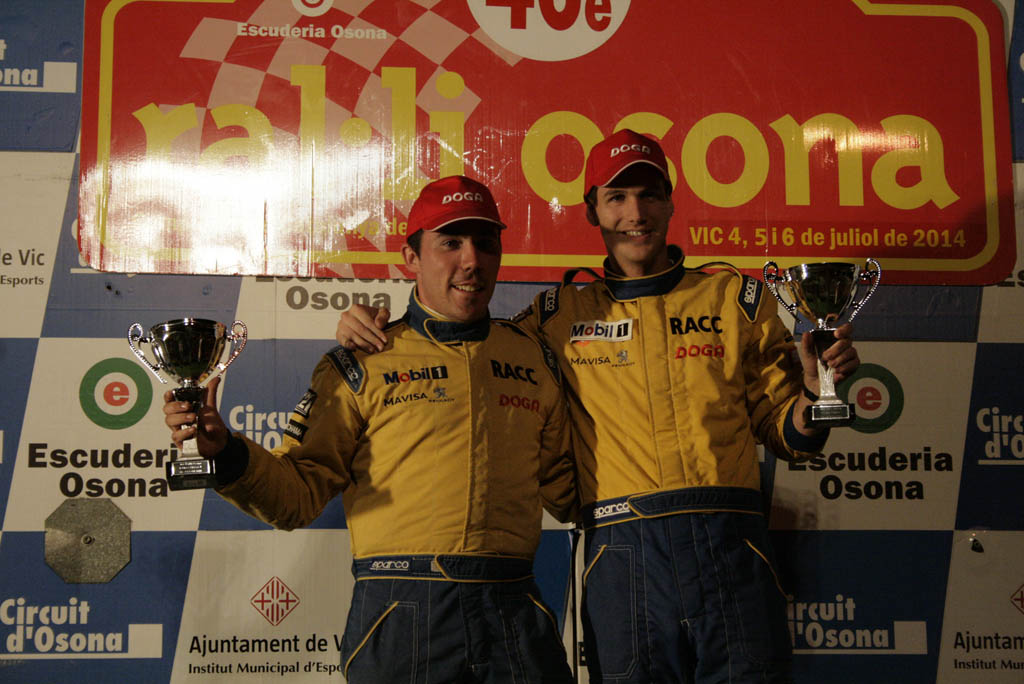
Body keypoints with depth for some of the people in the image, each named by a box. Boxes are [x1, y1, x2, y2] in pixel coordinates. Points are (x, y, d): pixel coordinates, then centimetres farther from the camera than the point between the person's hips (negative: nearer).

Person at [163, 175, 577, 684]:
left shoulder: (533, 361, 13)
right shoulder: (363, 365, 4)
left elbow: (565, 489, 20)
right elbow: (298, 497, 0)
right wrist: (224, 454, -15)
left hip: (514, 614, 3)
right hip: (401, 610, -2)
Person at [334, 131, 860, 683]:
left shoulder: (735, 297, 12)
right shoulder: (560, 315, 11)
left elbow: (783, 433, 14)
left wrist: (815, 391, -6)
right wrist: (377, 334, 6)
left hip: (729, 540, 1)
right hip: (621, 549, 0)